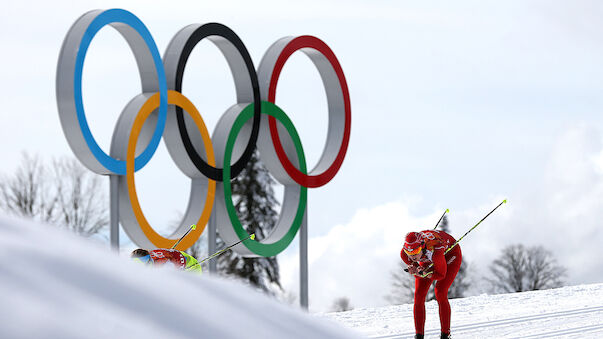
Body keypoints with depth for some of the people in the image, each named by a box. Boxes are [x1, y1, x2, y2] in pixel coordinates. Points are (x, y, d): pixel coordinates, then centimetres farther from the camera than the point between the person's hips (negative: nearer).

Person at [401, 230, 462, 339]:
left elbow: (441, 275, -27)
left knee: (440, 293, -20)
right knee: (419, 295, -8)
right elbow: (414, 269, -10)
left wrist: (424, 273, -43)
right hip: (427, 261, 5)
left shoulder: (434, 250, -44)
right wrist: (415, 271, -33)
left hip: (450, 255, -5)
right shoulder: (404, 254, -30)